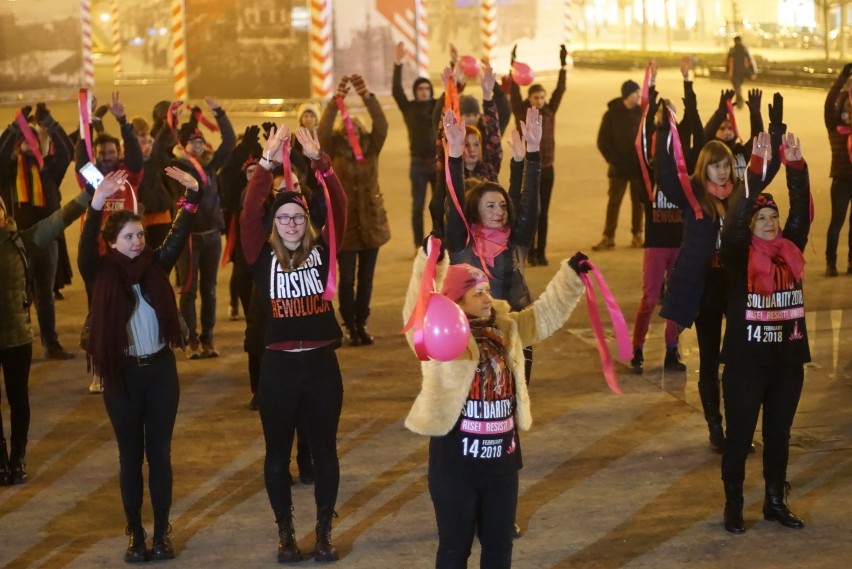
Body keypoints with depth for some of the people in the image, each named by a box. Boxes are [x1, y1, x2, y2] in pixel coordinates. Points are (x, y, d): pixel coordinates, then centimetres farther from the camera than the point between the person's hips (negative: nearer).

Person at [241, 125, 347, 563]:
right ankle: (285, 532, 25)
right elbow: (248, 214, -13)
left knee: (324, 450, 11)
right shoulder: (263, 257, 0)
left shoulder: (322, 251, 2)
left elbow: (339, 207, -9)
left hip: (321, 364, 1)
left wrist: (319, 160, -19)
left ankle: (324, 531, 25)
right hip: (278, 367, -1)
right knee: (278, 453, 10)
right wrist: (268, 163, -20)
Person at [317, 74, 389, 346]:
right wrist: (336, 99, -32)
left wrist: (367, 95, -28)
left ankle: (362, 323, 21)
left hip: (370, 222, 2)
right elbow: (323, 130, -19)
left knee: (366, 278, 9)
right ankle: (350, 325, 12)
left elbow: (381, 125, -12)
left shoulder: (371, 149, 3)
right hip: (344, 223, -2)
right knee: (347, 278, 1)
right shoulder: (334, 153, -2)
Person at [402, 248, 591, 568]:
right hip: (456, 463, -6)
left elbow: (545, 315, 17)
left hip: (502, 460, 6)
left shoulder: (505, 328, 6)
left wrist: (571, 276, 9)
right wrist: (430, 260, -41)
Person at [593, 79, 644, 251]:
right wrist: (614, 159, -12)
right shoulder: (612, 114, -5)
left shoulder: (642, 113, 2)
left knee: (638, 201, 9)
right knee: (613, 202, 1)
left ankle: (637, 235, 19)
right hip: (619, 167, -2)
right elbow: (603, 141, -3)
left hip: (639, 166, 2)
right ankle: (608, 237, 5)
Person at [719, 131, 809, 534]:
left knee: (779, 433, 15)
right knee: (740, 435, 6)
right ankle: (733, 506, 17)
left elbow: (802, 210, -7)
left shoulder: (790, 250, 2)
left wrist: (795, 163, -19)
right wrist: (757, 166, -30)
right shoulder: (738, 256, -9)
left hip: (788, 360, 4)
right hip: (746, 361, -4)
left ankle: (776, 502, 28)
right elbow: (736, 219, -23)